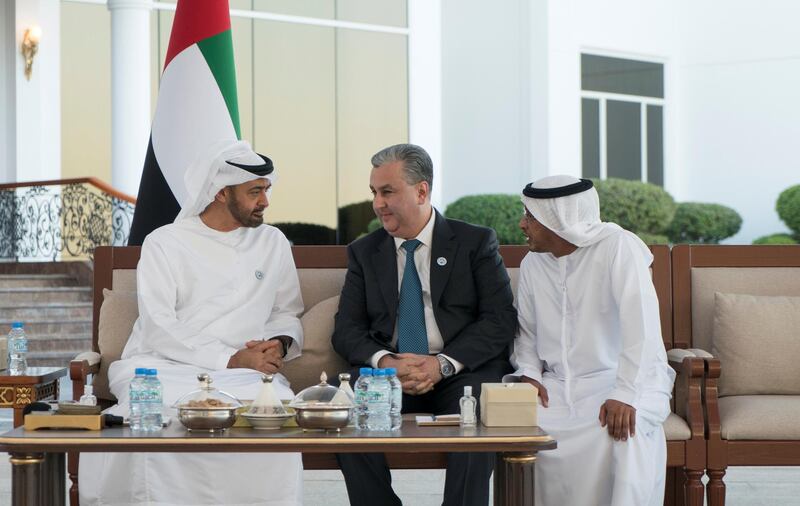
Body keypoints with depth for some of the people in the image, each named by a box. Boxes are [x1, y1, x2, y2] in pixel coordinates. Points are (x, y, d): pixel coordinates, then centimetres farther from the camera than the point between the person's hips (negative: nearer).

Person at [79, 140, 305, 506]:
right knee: (159, 410, -37)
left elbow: (287, 314, 22)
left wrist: (280, 343, -2)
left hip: (245, 372, 3)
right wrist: (230, 360, -16)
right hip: (162, 366, -2)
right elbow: (158, 330, -7)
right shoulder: (163, 244, 3)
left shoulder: (273, 243, 15)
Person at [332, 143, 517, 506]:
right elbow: (347, 329, 8)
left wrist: (442, 364, -17)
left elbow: (500, 320, -3)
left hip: (460, 374, -2)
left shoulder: (476, 243, 6)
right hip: (386, 373, 2)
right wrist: (384, 361, -14)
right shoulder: (364, 252, 15)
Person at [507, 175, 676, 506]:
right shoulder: (532, 263, 8)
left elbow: (641, 325, -23)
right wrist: (529, 374, -4)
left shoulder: (617, 247, -13)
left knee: (624, 429, -35)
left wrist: (624, 395, -31)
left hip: (623, 379, -5)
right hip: (558, 385, 5)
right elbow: (526, 332, 17)